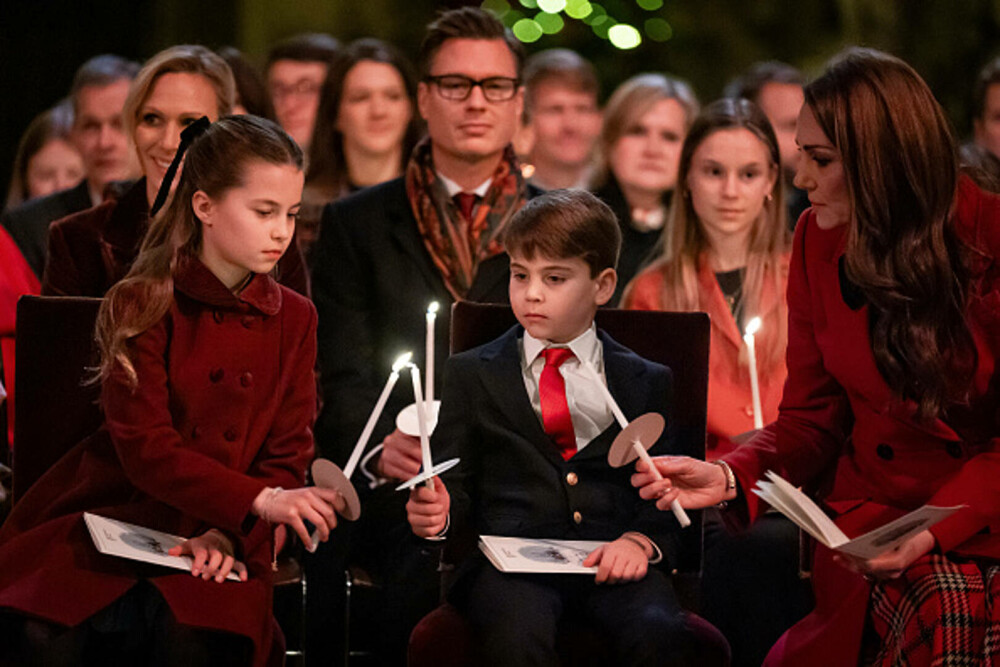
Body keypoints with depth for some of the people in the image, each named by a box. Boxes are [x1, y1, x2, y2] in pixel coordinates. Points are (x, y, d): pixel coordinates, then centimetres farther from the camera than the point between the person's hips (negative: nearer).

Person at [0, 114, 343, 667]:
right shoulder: (142, 305, -4)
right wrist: (259, 500, -26)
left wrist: (230, 532, -16)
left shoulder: (294, 320, 7)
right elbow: (144, 445, -14)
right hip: (111, 518, -2)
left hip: (224, 538, 2)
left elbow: (287, 456, 5)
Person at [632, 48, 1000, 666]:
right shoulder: (819, 241, 7)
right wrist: (729, 477, -9)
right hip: (872, 511, 2)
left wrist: (934, 528, -18)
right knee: (938, 610, -31)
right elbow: (812, 420, 11)